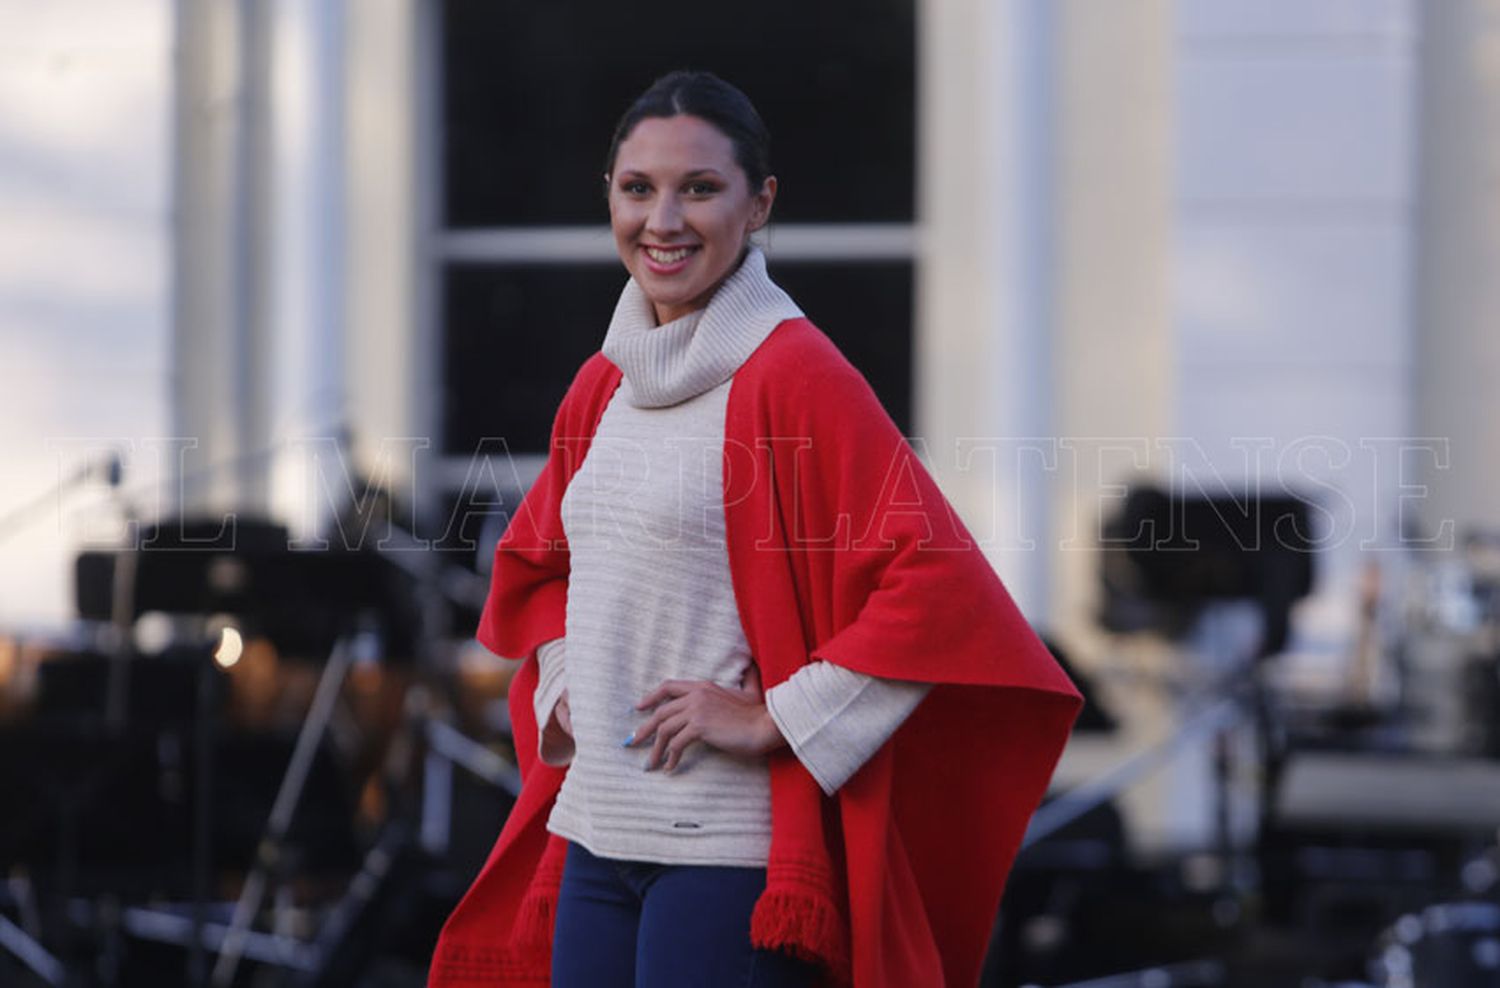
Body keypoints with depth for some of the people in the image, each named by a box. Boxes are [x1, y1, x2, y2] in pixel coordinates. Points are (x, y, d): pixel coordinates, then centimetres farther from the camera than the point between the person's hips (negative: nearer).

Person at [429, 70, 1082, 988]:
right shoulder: (603, 386, 12)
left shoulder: (792, 377, -10)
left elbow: (939, 587, -18)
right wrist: (564, 686, 12)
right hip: (595, 837, 7)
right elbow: (534, 561, 30)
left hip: (729, 848, -7)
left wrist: (773, 720, -16)